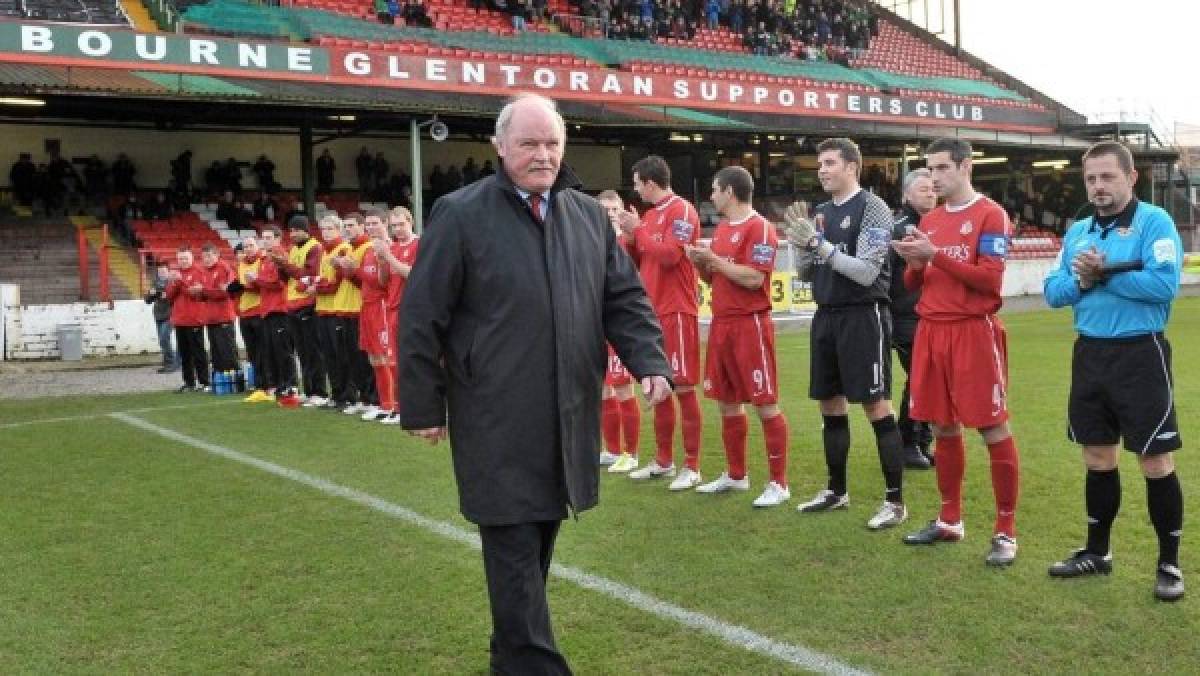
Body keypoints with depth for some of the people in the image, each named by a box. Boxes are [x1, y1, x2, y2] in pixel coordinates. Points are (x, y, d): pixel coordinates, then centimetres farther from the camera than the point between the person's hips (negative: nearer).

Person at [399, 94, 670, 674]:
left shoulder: (589, 215, 9)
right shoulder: (461, 215, -7)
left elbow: (624, 298, 11)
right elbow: (421, 316, -6)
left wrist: (649, 361, -4)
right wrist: (422, 405, -6)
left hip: (567, 417, 5)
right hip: (498, 422, -5)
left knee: (539, 539, 16)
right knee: (515, 547, -2)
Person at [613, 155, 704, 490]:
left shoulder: (682, 210, -9)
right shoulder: (650, 214, 16)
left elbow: (670, 255, -21)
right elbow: (638, 261, 18)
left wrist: (638, 230, -11)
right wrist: (630, 234, 2)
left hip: (676, 312, -8)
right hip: (653, 311, 9)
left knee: (683, 388, -5)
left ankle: (692, 468, 2)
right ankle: (664, 461, 22)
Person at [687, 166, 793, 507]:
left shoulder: (760, 228, -11)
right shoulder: (721, 228, 16)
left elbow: (754, 278, -21)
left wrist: (714, 259, -14)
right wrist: (700, 261, 2)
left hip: (750, 324, -9)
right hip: (721, 323, 9)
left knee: (766, 404, -5)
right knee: (727, 402, 13)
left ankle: (779, 483, 1)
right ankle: (736, 475, 25)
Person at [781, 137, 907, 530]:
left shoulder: (872, 207, -9)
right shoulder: (821, 212, 12)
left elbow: (866, 272, -17)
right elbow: (807, 273, 15)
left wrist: (820, 244, -20)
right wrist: (802, 244, -5)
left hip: (863, 316, -7)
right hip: (826, 316, 7)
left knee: (876, 408, -5)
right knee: (830, 406, 12)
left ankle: (895, 501, 3)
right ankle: (836, 491, 25)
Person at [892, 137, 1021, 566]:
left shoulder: (990, 215, -6)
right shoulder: (929, 220, 15)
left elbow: (990, 280, -15)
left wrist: (936, 254, -17)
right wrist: (914, 264, -5)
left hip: (974, 332, -7)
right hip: (931, 332, 7)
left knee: (993, 429, -3)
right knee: (943, 428, 12)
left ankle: (1006, 532, 5)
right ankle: (950, 521, 24)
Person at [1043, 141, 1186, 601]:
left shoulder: (1154, 221, -9)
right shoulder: (1077, 232, 12)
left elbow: (1164, 284, -22)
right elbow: (1053, 291, 8)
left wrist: (1104, 274, -15)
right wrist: (1080, 281, -12)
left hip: (1140, 355, -6)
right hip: (1090, 354, 6)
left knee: (1155, 461, 0)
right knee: (1098, 458, 15)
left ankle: (1169, 563, 13)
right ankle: (1097, 552, 28)